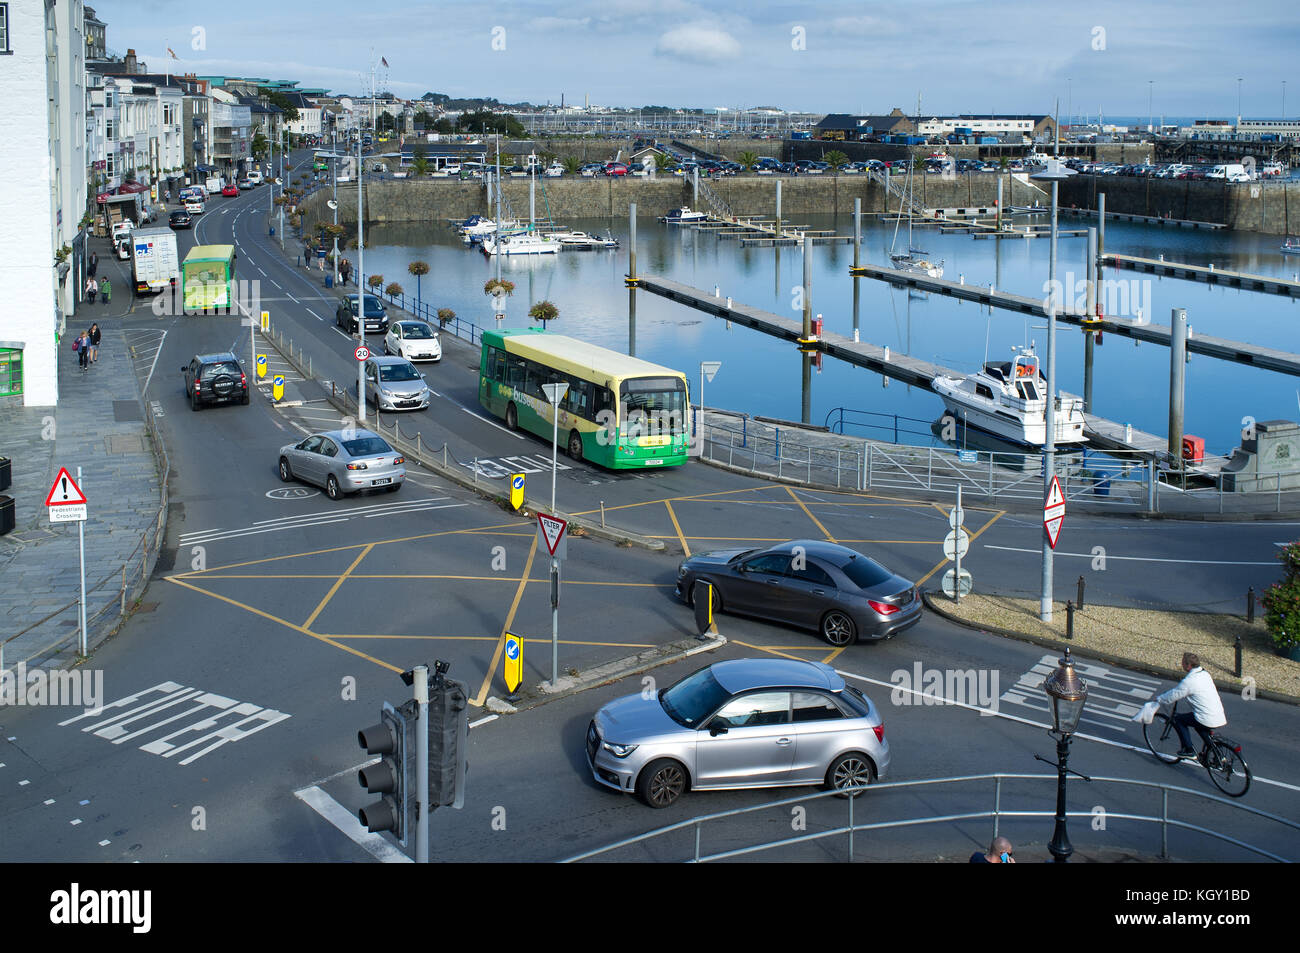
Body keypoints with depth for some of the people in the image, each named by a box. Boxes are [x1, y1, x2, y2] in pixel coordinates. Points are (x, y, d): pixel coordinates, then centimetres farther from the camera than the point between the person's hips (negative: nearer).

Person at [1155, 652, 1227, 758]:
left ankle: (1188, 750, 8)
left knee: (1177, 719, 7)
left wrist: (1159, 699, 13)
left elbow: (1173, 696, -5)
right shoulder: (1205, 674, 10)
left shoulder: (1189, 681, -15)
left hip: (1208, 720, -8)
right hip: (1220, 717, 8)